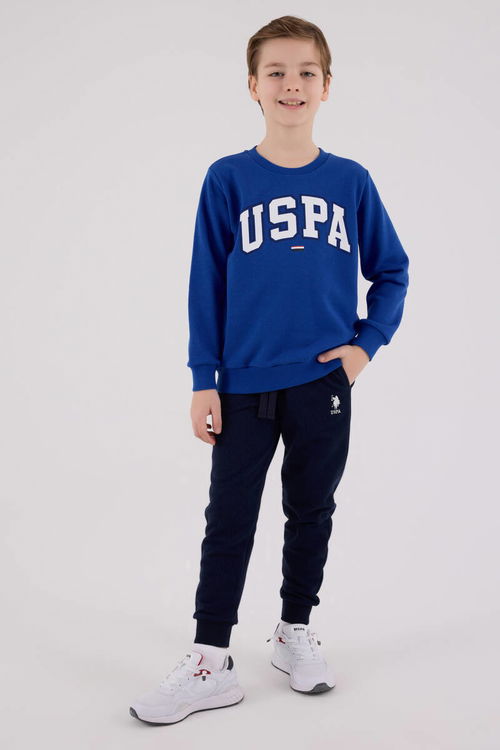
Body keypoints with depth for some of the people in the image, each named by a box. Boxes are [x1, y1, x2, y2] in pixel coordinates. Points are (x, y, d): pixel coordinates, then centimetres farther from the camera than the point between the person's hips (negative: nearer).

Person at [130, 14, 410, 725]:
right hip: (246, 385, -1)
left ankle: (296, 632, 33)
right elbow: (206, 284, -2)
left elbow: (392, 271, 11)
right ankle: (211, 663, 16)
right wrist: (204, 379, -4)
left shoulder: (351, 181, 2)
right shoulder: (228, 179, -2)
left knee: (311, 512, 14)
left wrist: (366, 344, -1)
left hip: (324, 381, 2)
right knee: (228, 521, 5)